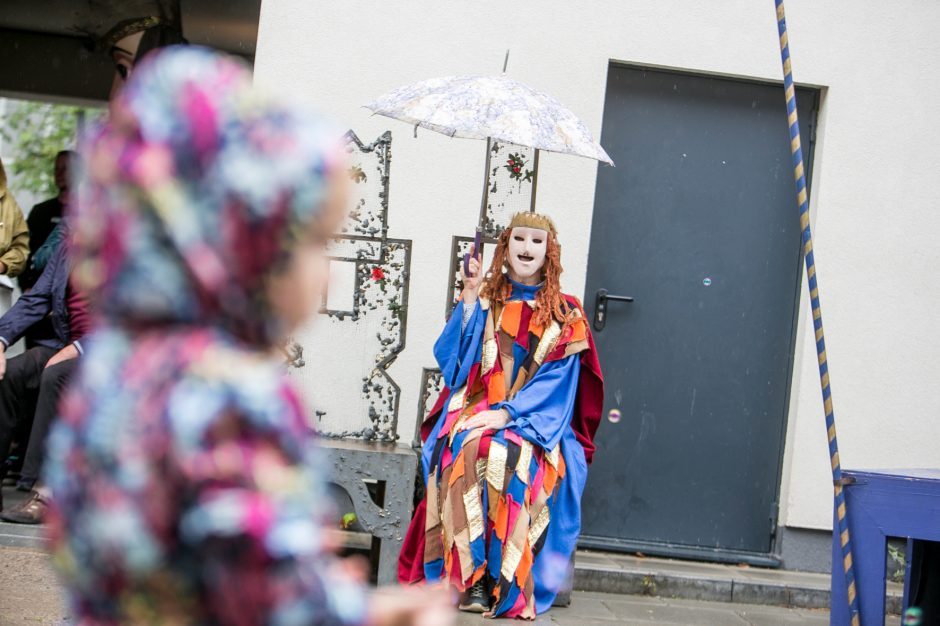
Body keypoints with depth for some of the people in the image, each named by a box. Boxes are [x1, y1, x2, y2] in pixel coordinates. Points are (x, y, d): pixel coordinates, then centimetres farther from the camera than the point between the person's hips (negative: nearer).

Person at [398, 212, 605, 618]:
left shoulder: (565, 315, 9)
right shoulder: (484, 301, 14)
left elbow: (557, 380, -2)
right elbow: (450, 357, 5)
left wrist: (508, 413, -15)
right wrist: (470, 299, -2)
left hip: (534, 419, -1)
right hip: (476, 410, 1)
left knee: (506, 457, -36)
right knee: (467, 449, -34)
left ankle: (504, 584, -30)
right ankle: (471, 577, -32)